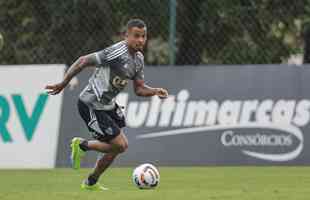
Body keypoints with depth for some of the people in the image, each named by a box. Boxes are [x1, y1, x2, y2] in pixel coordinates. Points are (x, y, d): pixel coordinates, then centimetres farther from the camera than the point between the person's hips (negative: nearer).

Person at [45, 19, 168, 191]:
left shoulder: (138, 59, 4)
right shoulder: (116, 53, -25)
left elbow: (139, 89, 11)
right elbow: (83, 61, -21)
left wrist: (155, 91, -10)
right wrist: (62, 85, -18)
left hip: (107, 104, 9)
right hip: (91, 105, -9)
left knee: (120, 145, 13)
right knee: (119, 145, -12)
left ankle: (91, 182, 31)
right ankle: (82, 145, 12)